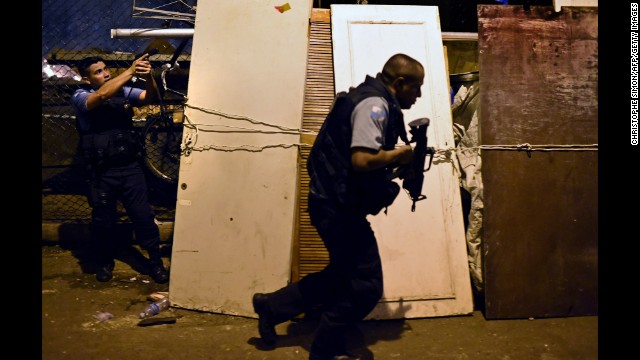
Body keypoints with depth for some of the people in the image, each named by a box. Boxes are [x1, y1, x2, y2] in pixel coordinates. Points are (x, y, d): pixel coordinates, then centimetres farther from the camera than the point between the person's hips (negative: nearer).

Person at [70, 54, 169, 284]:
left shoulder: (123, 91, 6)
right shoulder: (80, 97, -5)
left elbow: (151, 98, -7)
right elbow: (102, 95, -26)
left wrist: (148, 77, -28)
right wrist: (131, 70, -29)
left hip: (130, 167, 2)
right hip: (102, 173, -2)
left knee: (143, 216, 5)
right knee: (103, 221, 12)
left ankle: (156, 261, 20)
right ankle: (105, 262, 34)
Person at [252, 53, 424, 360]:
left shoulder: (368, 99, 16)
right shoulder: (374, 104, -16)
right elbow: (362, 160, -29)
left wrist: (393, 162, 6)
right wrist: (398, 155, -12)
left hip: (333, 204, 11)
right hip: (340, 208, -11)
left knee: (343, 275, 23)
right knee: (366, 286, 2)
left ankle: (271, 306, 31)